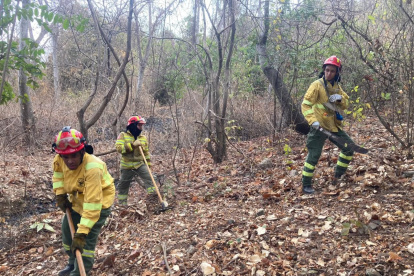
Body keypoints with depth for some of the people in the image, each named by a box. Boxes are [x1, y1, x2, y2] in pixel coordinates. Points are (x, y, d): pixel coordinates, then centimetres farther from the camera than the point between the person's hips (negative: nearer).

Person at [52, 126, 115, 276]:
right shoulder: (60, 160, -20)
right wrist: (60, 194, -3)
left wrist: (81, 233, -41)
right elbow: (58, 173, 7)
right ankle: (73, 263, 43)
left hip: (99, 201, -7)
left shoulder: (92, 168, -41)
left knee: (86, 239, -14)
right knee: (67, 229, 19)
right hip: (77, 199, 8)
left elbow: (93, 203, -41)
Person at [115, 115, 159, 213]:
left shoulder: (143, 138, 7)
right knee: (123, 185, 8)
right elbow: (119, 148, -20)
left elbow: (146, 152, 15)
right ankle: (122, 204, 26)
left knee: (149, 178, -18)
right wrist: (132, 145, -27)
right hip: (127, 165, -2)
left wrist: (148, 164, 9)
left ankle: (151, 200, -15)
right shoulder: (123, 135, -5)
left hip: (140, 164, 2)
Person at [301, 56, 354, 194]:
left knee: (349, 147, 11)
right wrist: (313, 120, -27)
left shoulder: (336, 86, 12)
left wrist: (340, 98, -9)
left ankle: (338, 176, 26)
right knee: (314, 155, -7)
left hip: (334, 126, 7)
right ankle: (306, 185, 6)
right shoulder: (317, 85, -9)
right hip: (320, 126, -7)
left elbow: (346, 104, 14)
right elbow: (305, 105, -15)